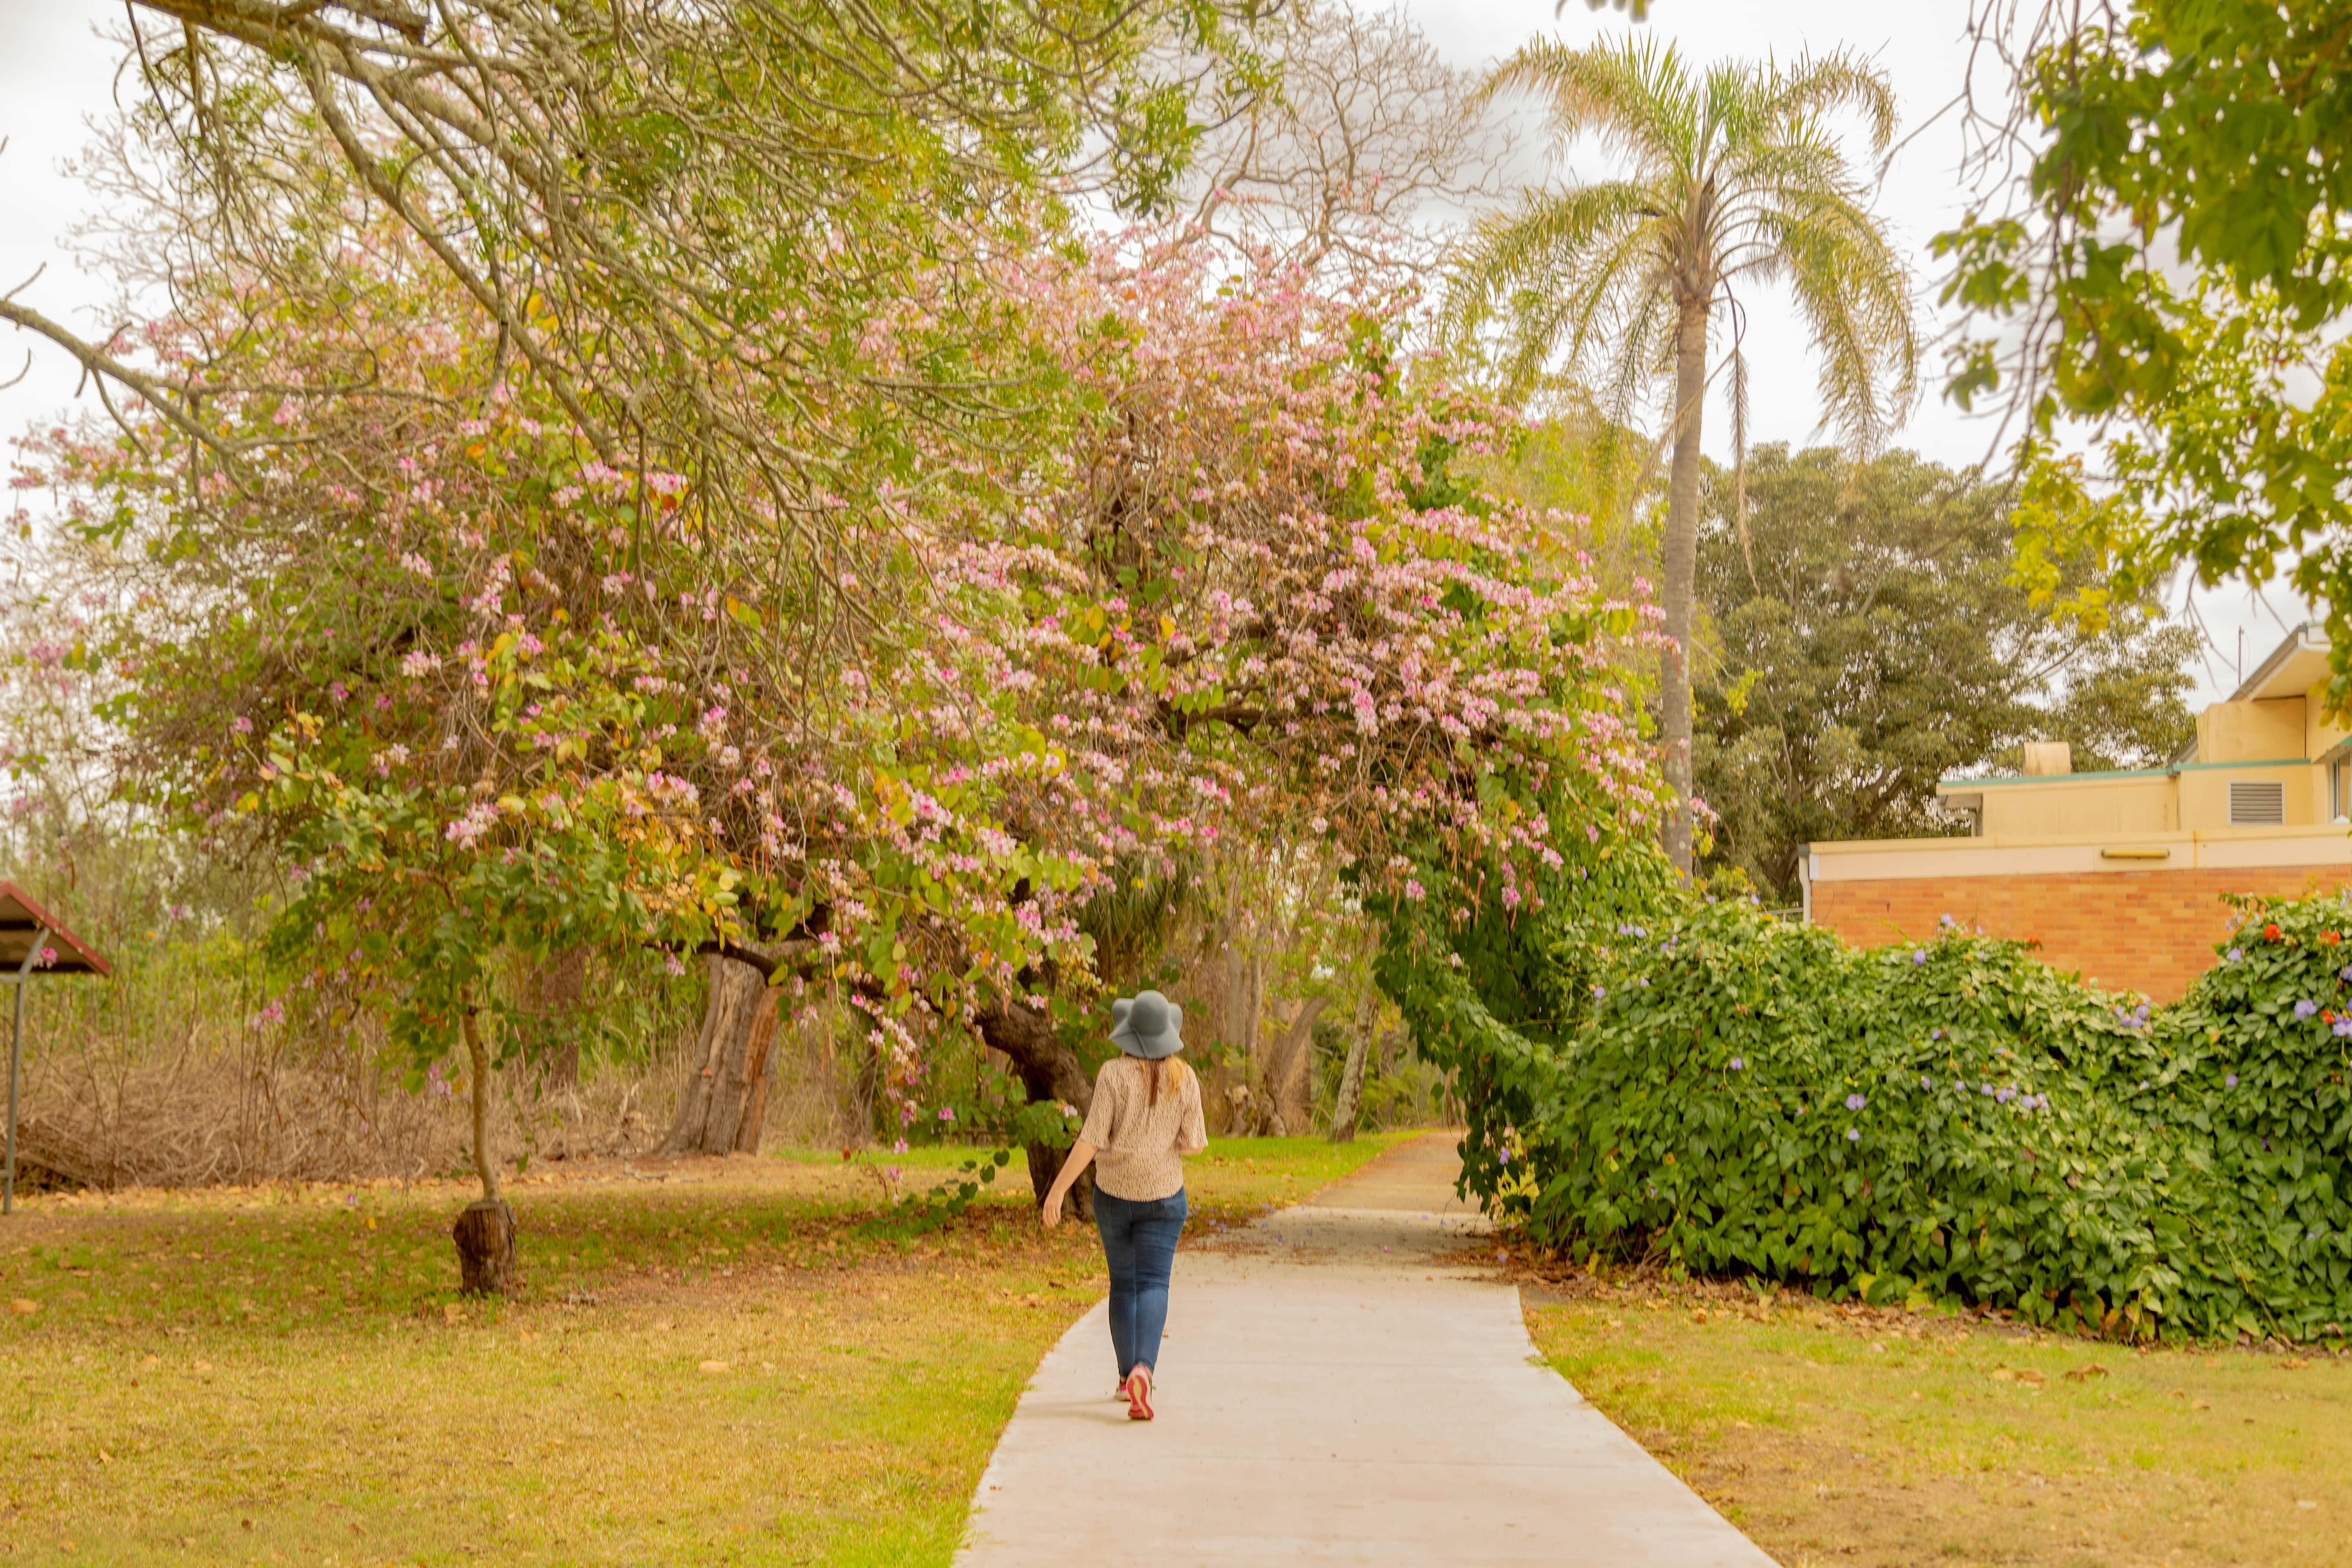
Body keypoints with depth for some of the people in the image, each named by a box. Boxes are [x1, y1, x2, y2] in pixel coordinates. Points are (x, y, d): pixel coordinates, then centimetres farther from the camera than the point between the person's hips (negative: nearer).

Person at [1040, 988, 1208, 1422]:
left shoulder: (1114, 1074, -13)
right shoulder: (1185, 1079, -7)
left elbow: (1091, 1139, -17)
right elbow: (1194, 1144, -3)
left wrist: (1058, 1189, -13)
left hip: (1114, 1193, 0)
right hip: (1162, 1195, 0)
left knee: (1123, 1283, 17)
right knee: (1153, 1287, -2)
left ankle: (1127, 1376, 23)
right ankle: (1143, 1371, -25)